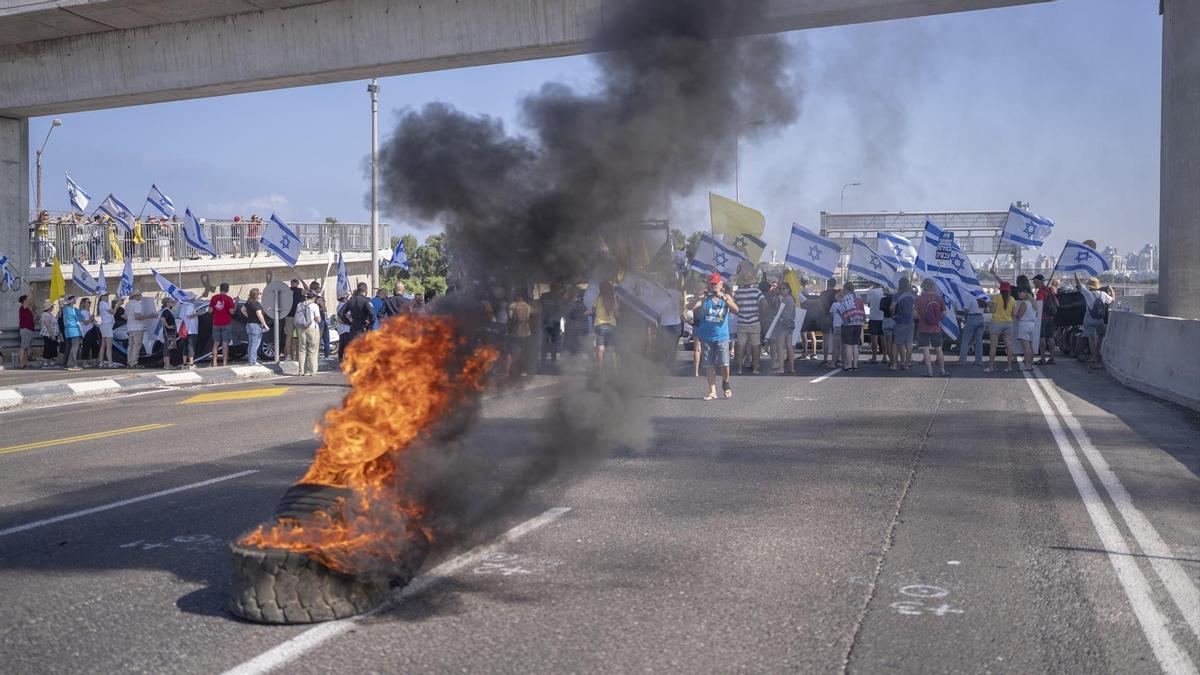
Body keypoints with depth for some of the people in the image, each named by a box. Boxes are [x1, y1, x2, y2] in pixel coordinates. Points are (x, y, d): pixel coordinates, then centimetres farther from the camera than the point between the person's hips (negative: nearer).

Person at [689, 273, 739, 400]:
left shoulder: (726, 297, 4)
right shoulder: (705, 298, 4)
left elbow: (736, 309, -13)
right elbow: (692, 307, -9)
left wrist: (723, 297, -22)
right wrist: (700, 297, -23)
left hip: (722, 336, -1)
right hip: (706, 336, 1)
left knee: (724, 364, -9)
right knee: (709, 365, 4)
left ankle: (725, 384, 19)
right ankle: (712, 392, 12)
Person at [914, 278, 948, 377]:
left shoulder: (920, 299, -10)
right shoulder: (938, 298, -3)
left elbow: (915, 313, -9)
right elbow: (944, 313, 1)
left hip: (923, 329, -3)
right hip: (936, 328, 3)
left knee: (926, 350, 0)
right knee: (939, 349, 14)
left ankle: (929, 371, -3)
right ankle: (942, 370, 20)